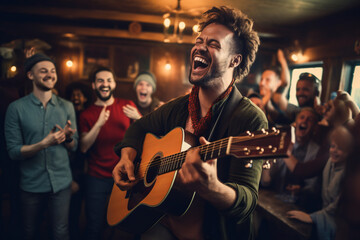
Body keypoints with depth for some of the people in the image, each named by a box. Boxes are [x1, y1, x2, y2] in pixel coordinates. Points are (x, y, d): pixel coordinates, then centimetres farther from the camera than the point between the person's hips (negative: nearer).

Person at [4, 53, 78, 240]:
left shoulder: (66, 107, 1)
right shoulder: (17, 108, -7)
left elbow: (74, 147, 4)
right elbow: (13, 151, -10)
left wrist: (68, 137, -18)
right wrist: (44, 143, -24)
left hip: (61, 182, 1)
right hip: (31, 184, -1)